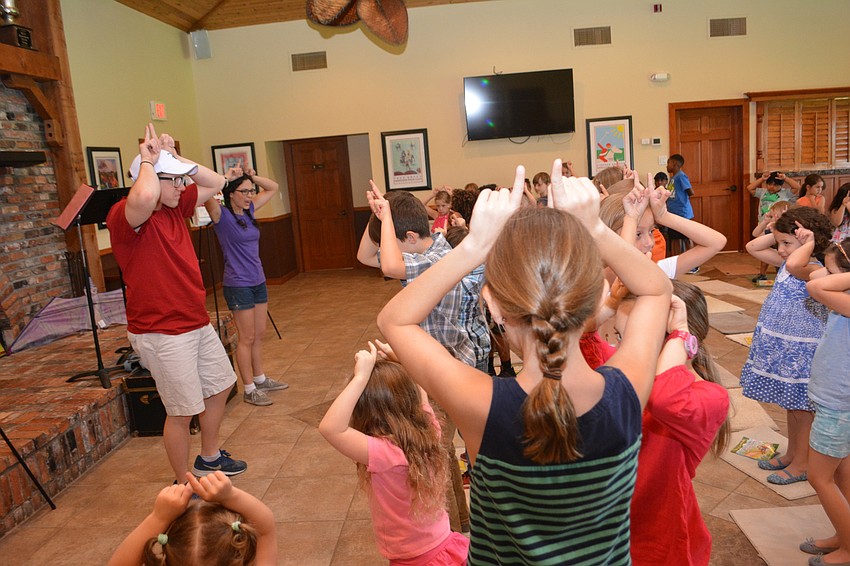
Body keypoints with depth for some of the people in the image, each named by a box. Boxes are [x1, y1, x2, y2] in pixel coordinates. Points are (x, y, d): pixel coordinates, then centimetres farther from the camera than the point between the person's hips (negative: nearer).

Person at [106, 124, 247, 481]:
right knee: (182, 411, 1)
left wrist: (173, 156, 3)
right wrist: (148, 160, -23)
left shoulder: (175, 207, 7)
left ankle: (209, 458, 43)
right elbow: (145, 197, -43)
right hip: (161, 333, -9)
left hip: (197, 324, 9)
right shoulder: (124, 216, -19)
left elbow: (216, 183, 15)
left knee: (220, 386, 22)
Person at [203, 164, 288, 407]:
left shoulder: (249, 210, 6)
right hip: (238, 285, -7)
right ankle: (249, 390, 12)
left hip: (258, 281, 7)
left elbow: (273, 188, 13)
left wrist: (252, 176, -1)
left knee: (259, 335, 15)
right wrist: (229, 177, -24)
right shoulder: (221, 214, -12)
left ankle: (260, 379, 29)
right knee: (247, 338, 0)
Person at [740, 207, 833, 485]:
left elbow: (794, 265, -45)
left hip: (800, 350, -9)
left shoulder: (814, 269, -22)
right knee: (791, 405, 21)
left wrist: (808, 243, -28)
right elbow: (752, 247, 12)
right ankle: (791, 454, 36)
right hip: (783, 345, 9)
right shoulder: (786, 262, 4)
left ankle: (802, 464, 21)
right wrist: (777, 234, 0)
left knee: (802, 407, 6)